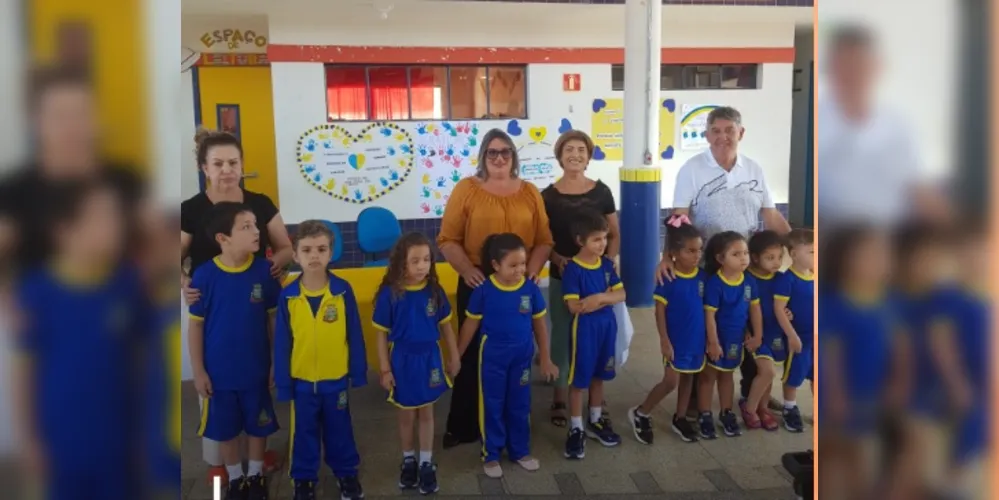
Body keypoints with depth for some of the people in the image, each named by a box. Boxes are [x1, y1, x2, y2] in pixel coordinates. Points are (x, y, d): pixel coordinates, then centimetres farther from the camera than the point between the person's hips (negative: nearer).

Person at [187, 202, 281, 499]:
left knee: (258, 425, 16)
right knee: (225, 428, 15)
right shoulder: (205, 275, -14)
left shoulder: (264, 271, -11)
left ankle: (256, 475, 38)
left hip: (256, 369, 1)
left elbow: (273, 319, -2)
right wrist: (198, 371, -5)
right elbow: (196, 325, -6)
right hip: (218, 371, -1)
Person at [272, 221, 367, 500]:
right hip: (302, 381, 0)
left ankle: (347, 473, 38)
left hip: (336, 379, 0)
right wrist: (283, 384, -3)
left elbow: (355, 335, -4)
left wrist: (358, 373, 0)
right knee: (304, 433, 17)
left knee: (339, 430, 18)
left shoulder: (343, 290, -12)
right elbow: (281, 343, -5)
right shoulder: (288, 296, -11)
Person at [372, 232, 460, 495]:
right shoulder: (389, 294, -15)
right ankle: (408, 460, 36)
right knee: (407, 415, 15)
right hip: (403, 360, -2)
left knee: (426, 413, 15)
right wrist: (385, 369, -8)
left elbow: (445, 325, 2)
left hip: (430, 358, 2)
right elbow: (382, 334, -8)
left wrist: (454, 357, 6)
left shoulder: (434, 290, -9)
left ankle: (427, 463, 29)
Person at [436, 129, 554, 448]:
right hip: (478, 285, -2)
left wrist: (532, 270, -8)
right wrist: (467, 270, -18)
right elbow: (447, 240, -5)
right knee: (473, 354, 3)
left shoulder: (530, 192, 8)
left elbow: (544, 240, 7)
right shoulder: (466, 189, -1)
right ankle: (462, 427, 15)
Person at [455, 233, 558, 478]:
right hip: (492, 356, -2)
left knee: (520, 405, 14)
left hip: (522, 356, 2)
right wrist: (456, 356, 0)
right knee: (493, 406, 9)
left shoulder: (531, 289, -9)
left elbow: (539, 325, 2)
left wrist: (546, 359, 5)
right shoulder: (484, 291, -15)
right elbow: (471, 324, -4)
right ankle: (491, 455, 23)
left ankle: (520, 451, 31)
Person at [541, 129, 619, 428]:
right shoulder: (548, 196, -2)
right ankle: (559, 400, 15)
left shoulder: (601, 192, 2)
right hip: (562, 277, -1)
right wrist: (558, 260, -16)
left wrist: (609, 261, -9)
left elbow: (615, 235, 7)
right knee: (562, 335, 4)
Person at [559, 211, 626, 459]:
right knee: (579, 381, 3)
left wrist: (599, 298, -18)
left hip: (607, 326, 6)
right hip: (584, 329, -6)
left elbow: (621, 294, 0)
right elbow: (574, 306, -21)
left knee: (598, 377, 18)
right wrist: (606, 298, -14)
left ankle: (595, 422, 32)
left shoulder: (607, 264, 3)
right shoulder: (573, 269, -15)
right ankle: (576, 429, 14)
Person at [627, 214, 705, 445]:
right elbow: (660, 310, -13)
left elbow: (706, 307, 7)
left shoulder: (702, 276, -2)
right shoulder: (668, 278, -16)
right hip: (675, 339, -5)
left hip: (696, 338, 5)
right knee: (671, 381, -6)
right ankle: (640, 413, 12)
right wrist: (664, 341, -15)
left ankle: (680, 418, 32)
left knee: (687, 378, 16)